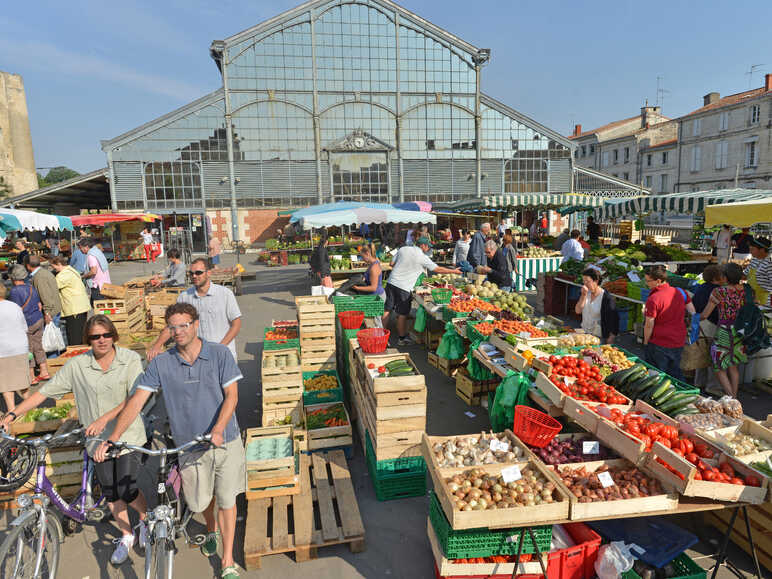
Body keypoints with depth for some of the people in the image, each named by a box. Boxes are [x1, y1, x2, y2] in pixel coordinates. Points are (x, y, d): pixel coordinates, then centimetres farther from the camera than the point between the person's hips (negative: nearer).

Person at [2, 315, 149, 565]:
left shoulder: (130, 359, -11)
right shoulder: (77, 365, -3)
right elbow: (44, 392, 2)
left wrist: (105, 418, -27)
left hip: (127, 436, -3)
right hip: (97, 440, 3)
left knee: (126, 491, -3)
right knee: (110, 493, 14)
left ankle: (146, 518, 30)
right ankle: (126, 536, 37)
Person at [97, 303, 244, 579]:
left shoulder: (219, 354, -10)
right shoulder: (161, 363, -6)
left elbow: (231, 394, -13)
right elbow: (137, 400, -7)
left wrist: (217, 430, -27)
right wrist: (112, 438, -15)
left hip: (226, 442, -1)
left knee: (226, 500, 6)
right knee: (200, 501, 15)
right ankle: (212, 531, 50)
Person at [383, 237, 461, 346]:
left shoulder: (403, 249, 6)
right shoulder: (422, 257, -6)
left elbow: (392, 264, 11)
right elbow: (438, 269, 0)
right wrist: (454, 271, 12)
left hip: (391, 282, 5)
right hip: (404, 288, -5)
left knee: (387, 310, 9)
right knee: (402, 314, 6)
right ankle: (402, 338, 18)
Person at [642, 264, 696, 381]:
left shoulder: (653, 299, -20)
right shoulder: (680, 292, 0)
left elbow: (649, 325, -16)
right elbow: (693, 312, 10)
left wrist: (646, 342, -3)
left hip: (659, 344, -6)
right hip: (679, 342, 7)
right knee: (676, 373, 20)